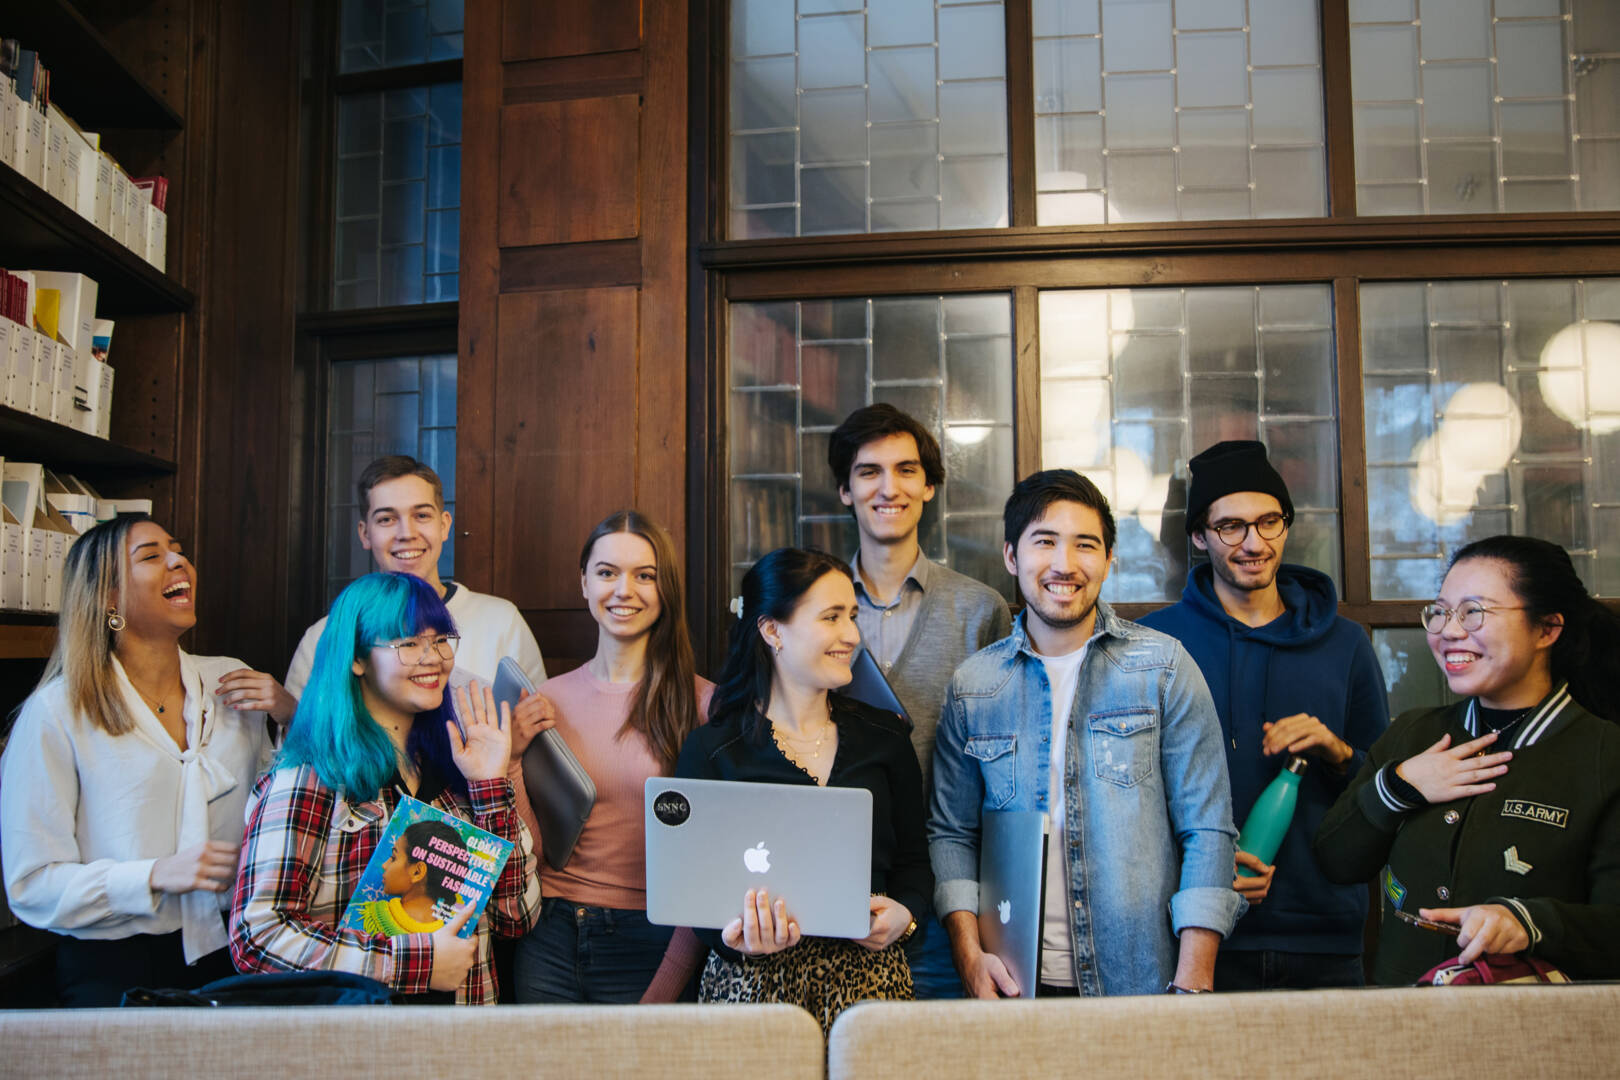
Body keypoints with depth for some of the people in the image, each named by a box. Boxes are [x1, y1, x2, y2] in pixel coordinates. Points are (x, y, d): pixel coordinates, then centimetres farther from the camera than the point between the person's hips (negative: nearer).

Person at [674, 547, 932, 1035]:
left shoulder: (885, 737, 10)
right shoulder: (710, 751, 0)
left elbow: (913, 861, 13)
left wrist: (905, 914, -6)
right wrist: (734, 938, -20)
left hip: (868, 974, 3)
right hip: (755, 979, -2)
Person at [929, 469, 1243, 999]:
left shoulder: (1164, 667, -2)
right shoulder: (971, 686, 3)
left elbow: (1207, 830, -3)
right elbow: (951, 832, 9)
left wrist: (1193, 986, -10)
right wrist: (970, 955, -6)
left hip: (1144, 982, -1)